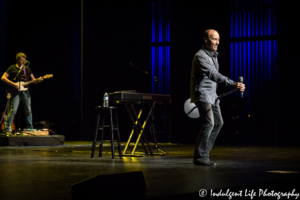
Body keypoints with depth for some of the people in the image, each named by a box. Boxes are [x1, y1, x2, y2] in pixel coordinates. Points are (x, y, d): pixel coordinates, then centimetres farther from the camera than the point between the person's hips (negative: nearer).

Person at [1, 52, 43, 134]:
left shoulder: (27, 69, 16)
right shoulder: (12, 68, 1)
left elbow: (33, 80, 15)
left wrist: (38, 80, -8)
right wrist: (13, 84, -15)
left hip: (26, 91, 5)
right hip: (16, 92, -5)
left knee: (28, 111, 5)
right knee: (13, 110, -13)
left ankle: (30, 128, 13)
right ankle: (7, 128, -8)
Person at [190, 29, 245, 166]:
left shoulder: (214, 55, 14)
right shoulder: (201, 56, -19)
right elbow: (213, 75, -32)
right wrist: (233, 84, -40)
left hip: (211, 95, 10)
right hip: (202, 94, -10)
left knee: (218, 123, 10)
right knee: (208, 123, -18)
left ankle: (203, 152, 16)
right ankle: (200, 157, -13)